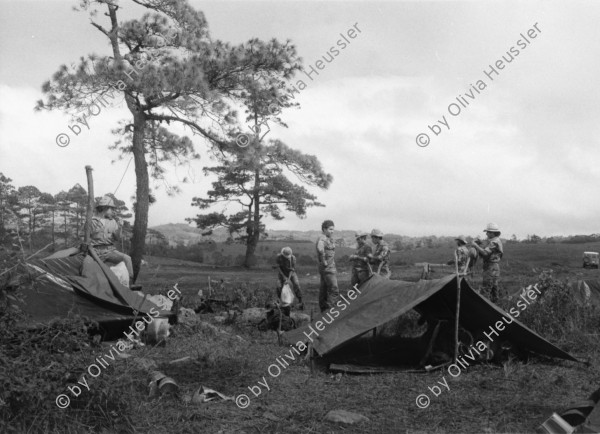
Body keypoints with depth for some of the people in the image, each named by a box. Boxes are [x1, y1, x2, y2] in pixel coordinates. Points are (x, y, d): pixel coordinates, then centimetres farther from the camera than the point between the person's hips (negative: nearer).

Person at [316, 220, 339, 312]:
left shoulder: (328, 238, 15)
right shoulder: (322, 238, -16)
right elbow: (320, 249, -38)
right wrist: (324, 262, -28)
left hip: (331, 268, 10)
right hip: (328, 269, -10)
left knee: (324, 290, 13)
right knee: (334, 291, -13)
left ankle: (324, 312, 20)